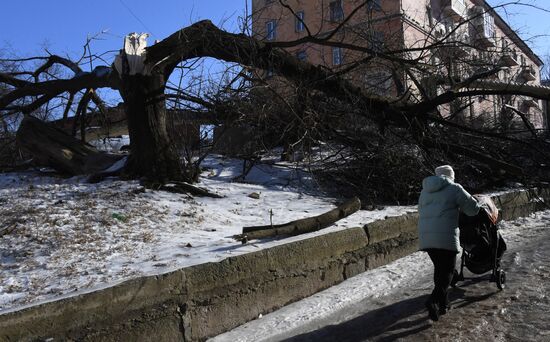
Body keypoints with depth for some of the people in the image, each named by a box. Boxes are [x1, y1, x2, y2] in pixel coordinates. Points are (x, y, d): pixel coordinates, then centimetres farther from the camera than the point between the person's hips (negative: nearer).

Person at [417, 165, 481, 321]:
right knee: (447, 270, 2)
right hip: (446, 237, -5)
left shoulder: (425, 191, 19)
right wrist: (459, 206, 24)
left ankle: (443, 303, 23)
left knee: (439, 268, 19)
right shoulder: (454, 189, 1)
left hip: (425, 236, 6)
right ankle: (434, 301, -15)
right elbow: (474, 209, 3)